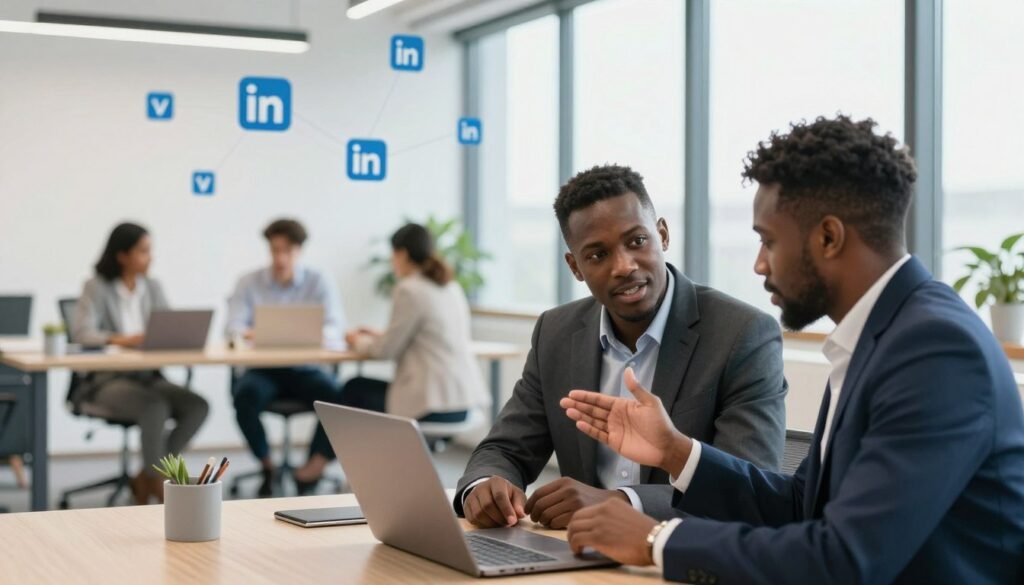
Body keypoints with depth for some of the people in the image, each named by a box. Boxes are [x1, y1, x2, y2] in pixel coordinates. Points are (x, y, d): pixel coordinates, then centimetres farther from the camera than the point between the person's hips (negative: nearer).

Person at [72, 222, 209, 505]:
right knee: (155, 406, -34)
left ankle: (146, 478, -9)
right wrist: (120, 340, -36)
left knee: (198, 406, -21)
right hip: (107, 381, -5)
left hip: (149, 377, 5)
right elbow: (81, 332, -18)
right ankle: (158, 482, -15)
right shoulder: (97, 287, -3)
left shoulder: (153, 287, 12)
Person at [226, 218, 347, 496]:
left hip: (304, 368, 0)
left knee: (337, 395, -30)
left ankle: (313, 468, -16)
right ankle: (266, 466, -10)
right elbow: (234, 328, -5)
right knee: (245, 394, -32)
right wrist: (251, 334, -30)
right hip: (263, 369, 0)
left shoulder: (319, 283, 5)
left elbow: (335, 328, -8)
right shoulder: (249, 283, 6)